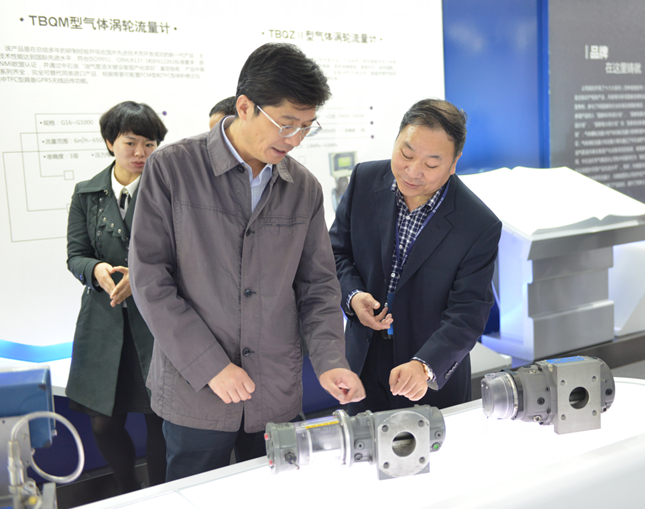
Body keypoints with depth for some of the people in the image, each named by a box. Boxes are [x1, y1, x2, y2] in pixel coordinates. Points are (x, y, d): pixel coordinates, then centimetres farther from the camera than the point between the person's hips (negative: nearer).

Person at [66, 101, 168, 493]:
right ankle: (128, 494, 35)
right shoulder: (86, 193, 8)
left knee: (159, 421, 5)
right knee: (104, 424, 9)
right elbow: (75, 255, 7)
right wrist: (97, 269, -15)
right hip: (105, 322, 3)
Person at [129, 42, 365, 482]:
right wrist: (210, 366, -14)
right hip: (195, 393, -3)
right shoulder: (171, 169, -7)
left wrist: (329, 361, -9)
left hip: (278, 396, 3)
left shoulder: (305, 188, 4)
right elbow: (150, 280, -10)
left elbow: (318, 286, 7)